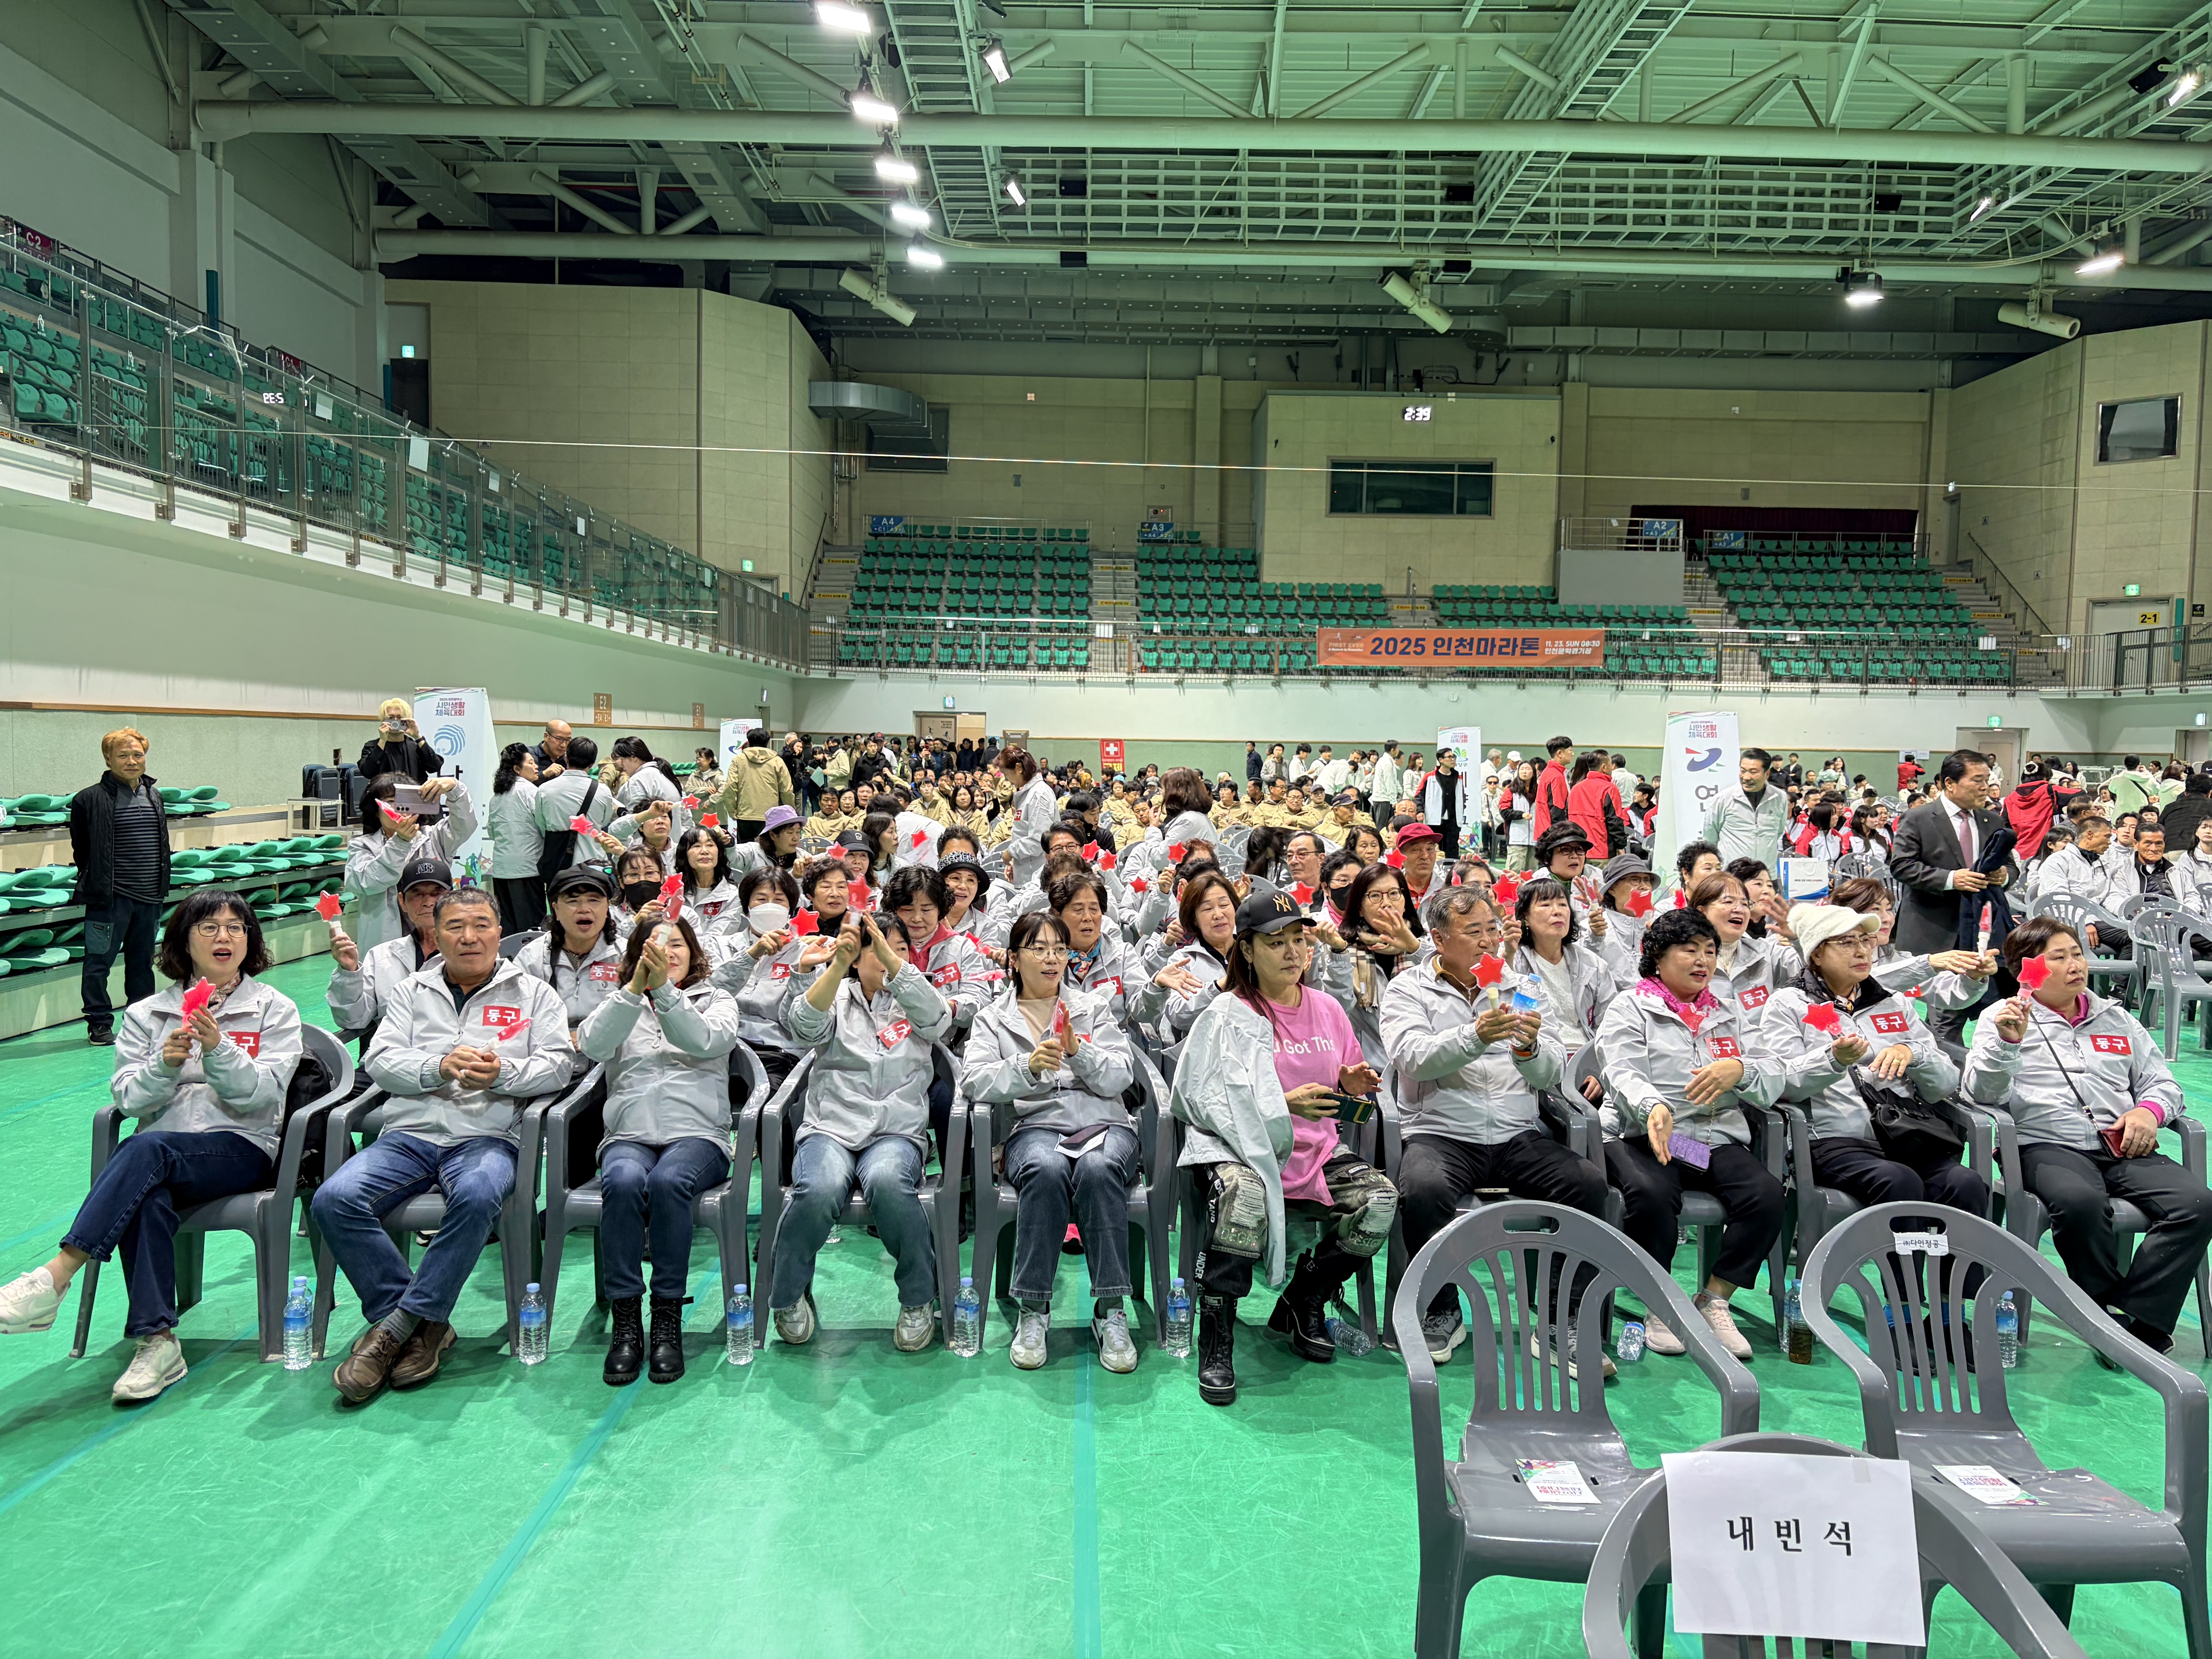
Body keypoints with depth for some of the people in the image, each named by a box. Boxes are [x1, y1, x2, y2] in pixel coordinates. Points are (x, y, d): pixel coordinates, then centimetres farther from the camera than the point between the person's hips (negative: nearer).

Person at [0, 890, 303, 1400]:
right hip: (161, 1162, 2)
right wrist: (165, 1064, -14)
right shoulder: (147, 1014, 16)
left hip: (242, 1148, -2)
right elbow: (128, 1099, 6)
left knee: (148, 1148, -33)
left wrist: (218, 1048, -19)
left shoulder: (274, 1010, 8)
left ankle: (54, 1279, -36)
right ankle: (156, 1342, -32)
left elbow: (263, 1096, -4)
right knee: (148, 1200, -34)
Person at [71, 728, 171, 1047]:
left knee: (143, 961, 15)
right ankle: (99, 1023, 11)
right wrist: (95, 882, 0)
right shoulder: (91, 799, -8)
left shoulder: (154, 796, 11)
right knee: (100, 962, 1)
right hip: (111, 898, -5)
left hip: (149, 897, 6)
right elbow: (81, 850, -1)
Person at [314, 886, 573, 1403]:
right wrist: (438, 1068, -12)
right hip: (409, 1133, 3)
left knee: (478, 1195, -37)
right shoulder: (413, 992, 21)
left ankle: (397, 1323, -21)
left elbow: (557, 1065, 4)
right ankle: (424, 1324, -16)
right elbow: (380, 1059, 8)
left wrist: (502, 1073, -15)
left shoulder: (534, 994, 15)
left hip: (488, 1136, -3)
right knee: (334, 1199, -25)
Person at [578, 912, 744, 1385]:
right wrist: (636, 988, -16)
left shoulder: (717, 1000, 17)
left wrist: (664, 989, -20)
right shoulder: (622, 1003, 20)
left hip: (697, 1135, -1)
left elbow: (704, 1041, -8)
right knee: (624, 1181, -33)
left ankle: (668, 1320, -24)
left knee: (668, 1180, -34)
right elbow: (592, 1045, -3)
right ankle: (625, 1322, -25)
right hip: (628, 1136, 1)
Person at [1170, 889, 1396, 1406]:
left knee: (1381, 1200, -20)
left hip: (1315, 1148, 6)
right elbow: (1203, 1099, -11)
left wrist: (1350, 1084, 0)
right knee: (1243, 1196, -39)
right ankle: (1216, 1341, -22)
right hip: (1240, 1145, -5)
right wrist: (1283, 1106, -21)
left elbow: (1344, 1082, 25)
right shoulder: (1227, 1016, -4)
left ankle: (1302, 1304, 4)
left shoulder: (1326, 1009, 14)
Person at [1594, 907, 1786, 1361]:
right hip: (1645, 1136, -4)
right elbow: (1623, 1074, -9)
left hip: (1718, 1140, 4)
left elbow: (1773, 1081, 13)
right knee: (1651, 1193, -35)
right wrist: (1654, 1107, -32)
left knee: (1767, 1195, -25)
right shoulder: (1629, 1009, 8)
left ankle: (1713, 1300, -8)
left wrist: (1740, 1071, -12)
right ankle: (1658, 1306, -12)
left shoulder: (1726, 1014, 23)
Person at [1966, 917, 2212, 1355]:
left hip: (2123, 1149, 5)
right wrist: (2007, 1042, -19)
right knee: (2080, 1203, -37)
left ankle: (2135, 1321, -20)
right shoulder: (2003, 1018, 10)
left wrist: (2149, 1111, 3)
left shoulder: (2116, 1018, 25)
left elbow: (2163, 1083, 26)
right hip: (2048, 1146, -5)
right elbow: (1984, 1093, -2)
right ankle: (2112, 1317, -15)